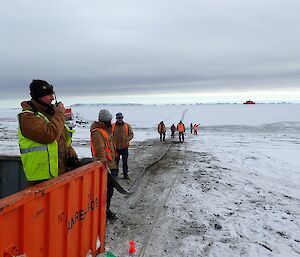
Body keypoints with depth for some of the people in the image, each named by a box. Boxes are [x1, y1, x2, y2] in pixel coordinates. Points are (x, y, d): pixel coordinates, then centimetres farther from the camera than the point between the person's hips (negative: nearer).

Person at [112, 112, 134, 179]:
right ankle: (115, 174, 20)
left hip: (124, 146, 0)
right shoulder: (113, 126, 1)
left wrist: (127, 139, -13)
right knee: (116, 161, 9)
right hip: (115, 147, 0)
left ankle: (125, 174, 17)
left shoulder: (127, 126, 2)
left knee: (125, 161, 7)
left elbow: (131, 134, 4)